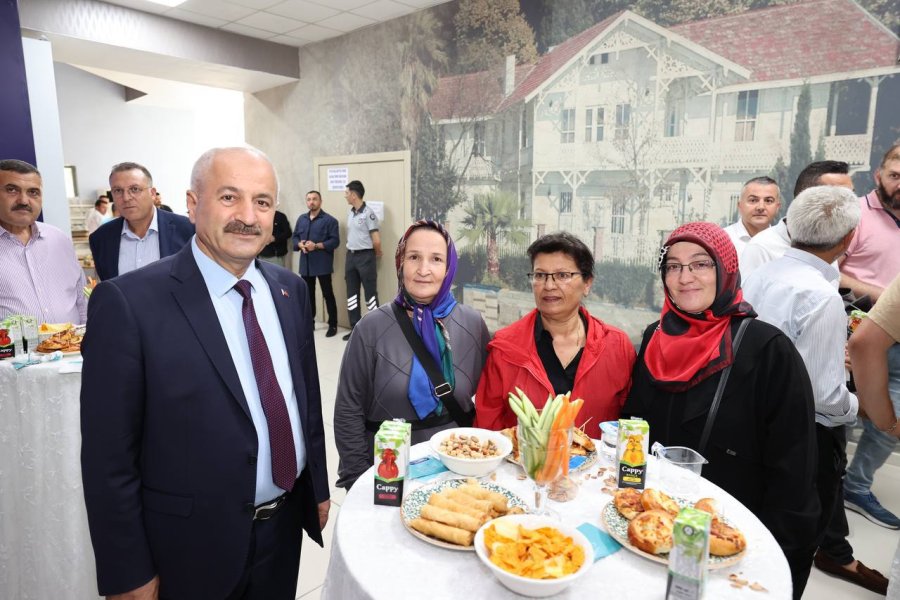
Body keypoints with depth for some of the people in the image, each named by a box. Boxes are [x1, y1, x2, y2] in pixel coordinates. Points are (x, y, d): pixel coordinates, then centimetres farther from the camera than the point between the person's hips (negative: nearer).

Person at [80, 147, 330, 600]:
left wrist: (319, 488, 11)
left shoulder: (290, 289, -2)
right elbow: (108, 457, -14)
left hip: (285, 526, 5)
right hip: (193, 545, -4)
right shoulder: (128, 302, -18)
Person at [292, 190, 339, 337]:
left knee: (328, 294, 0)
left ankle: (333, 325, 7)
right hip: (305, 264, 6)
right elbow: (294, 237, 15)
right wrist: (300, 244, -7)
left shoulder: (329, 220, -5)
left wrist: (316, 246, -21)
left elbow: (335, 241, -12)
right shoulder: (301, 219, 14)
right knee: (308, 294, 14)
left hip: (322, 264, -6)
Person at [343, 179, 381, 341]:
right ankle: (355, 328, 21)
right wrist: (350, 254, 14)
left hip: (365, 256, -8)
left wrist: (376, 253, 2)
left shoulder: (368, 213, -13)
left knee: (370, 293, -1)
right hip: (351, 256, 8)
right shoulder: (350, 214, 11)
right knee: (352, 292, 11)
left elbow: (376, 240, -13)